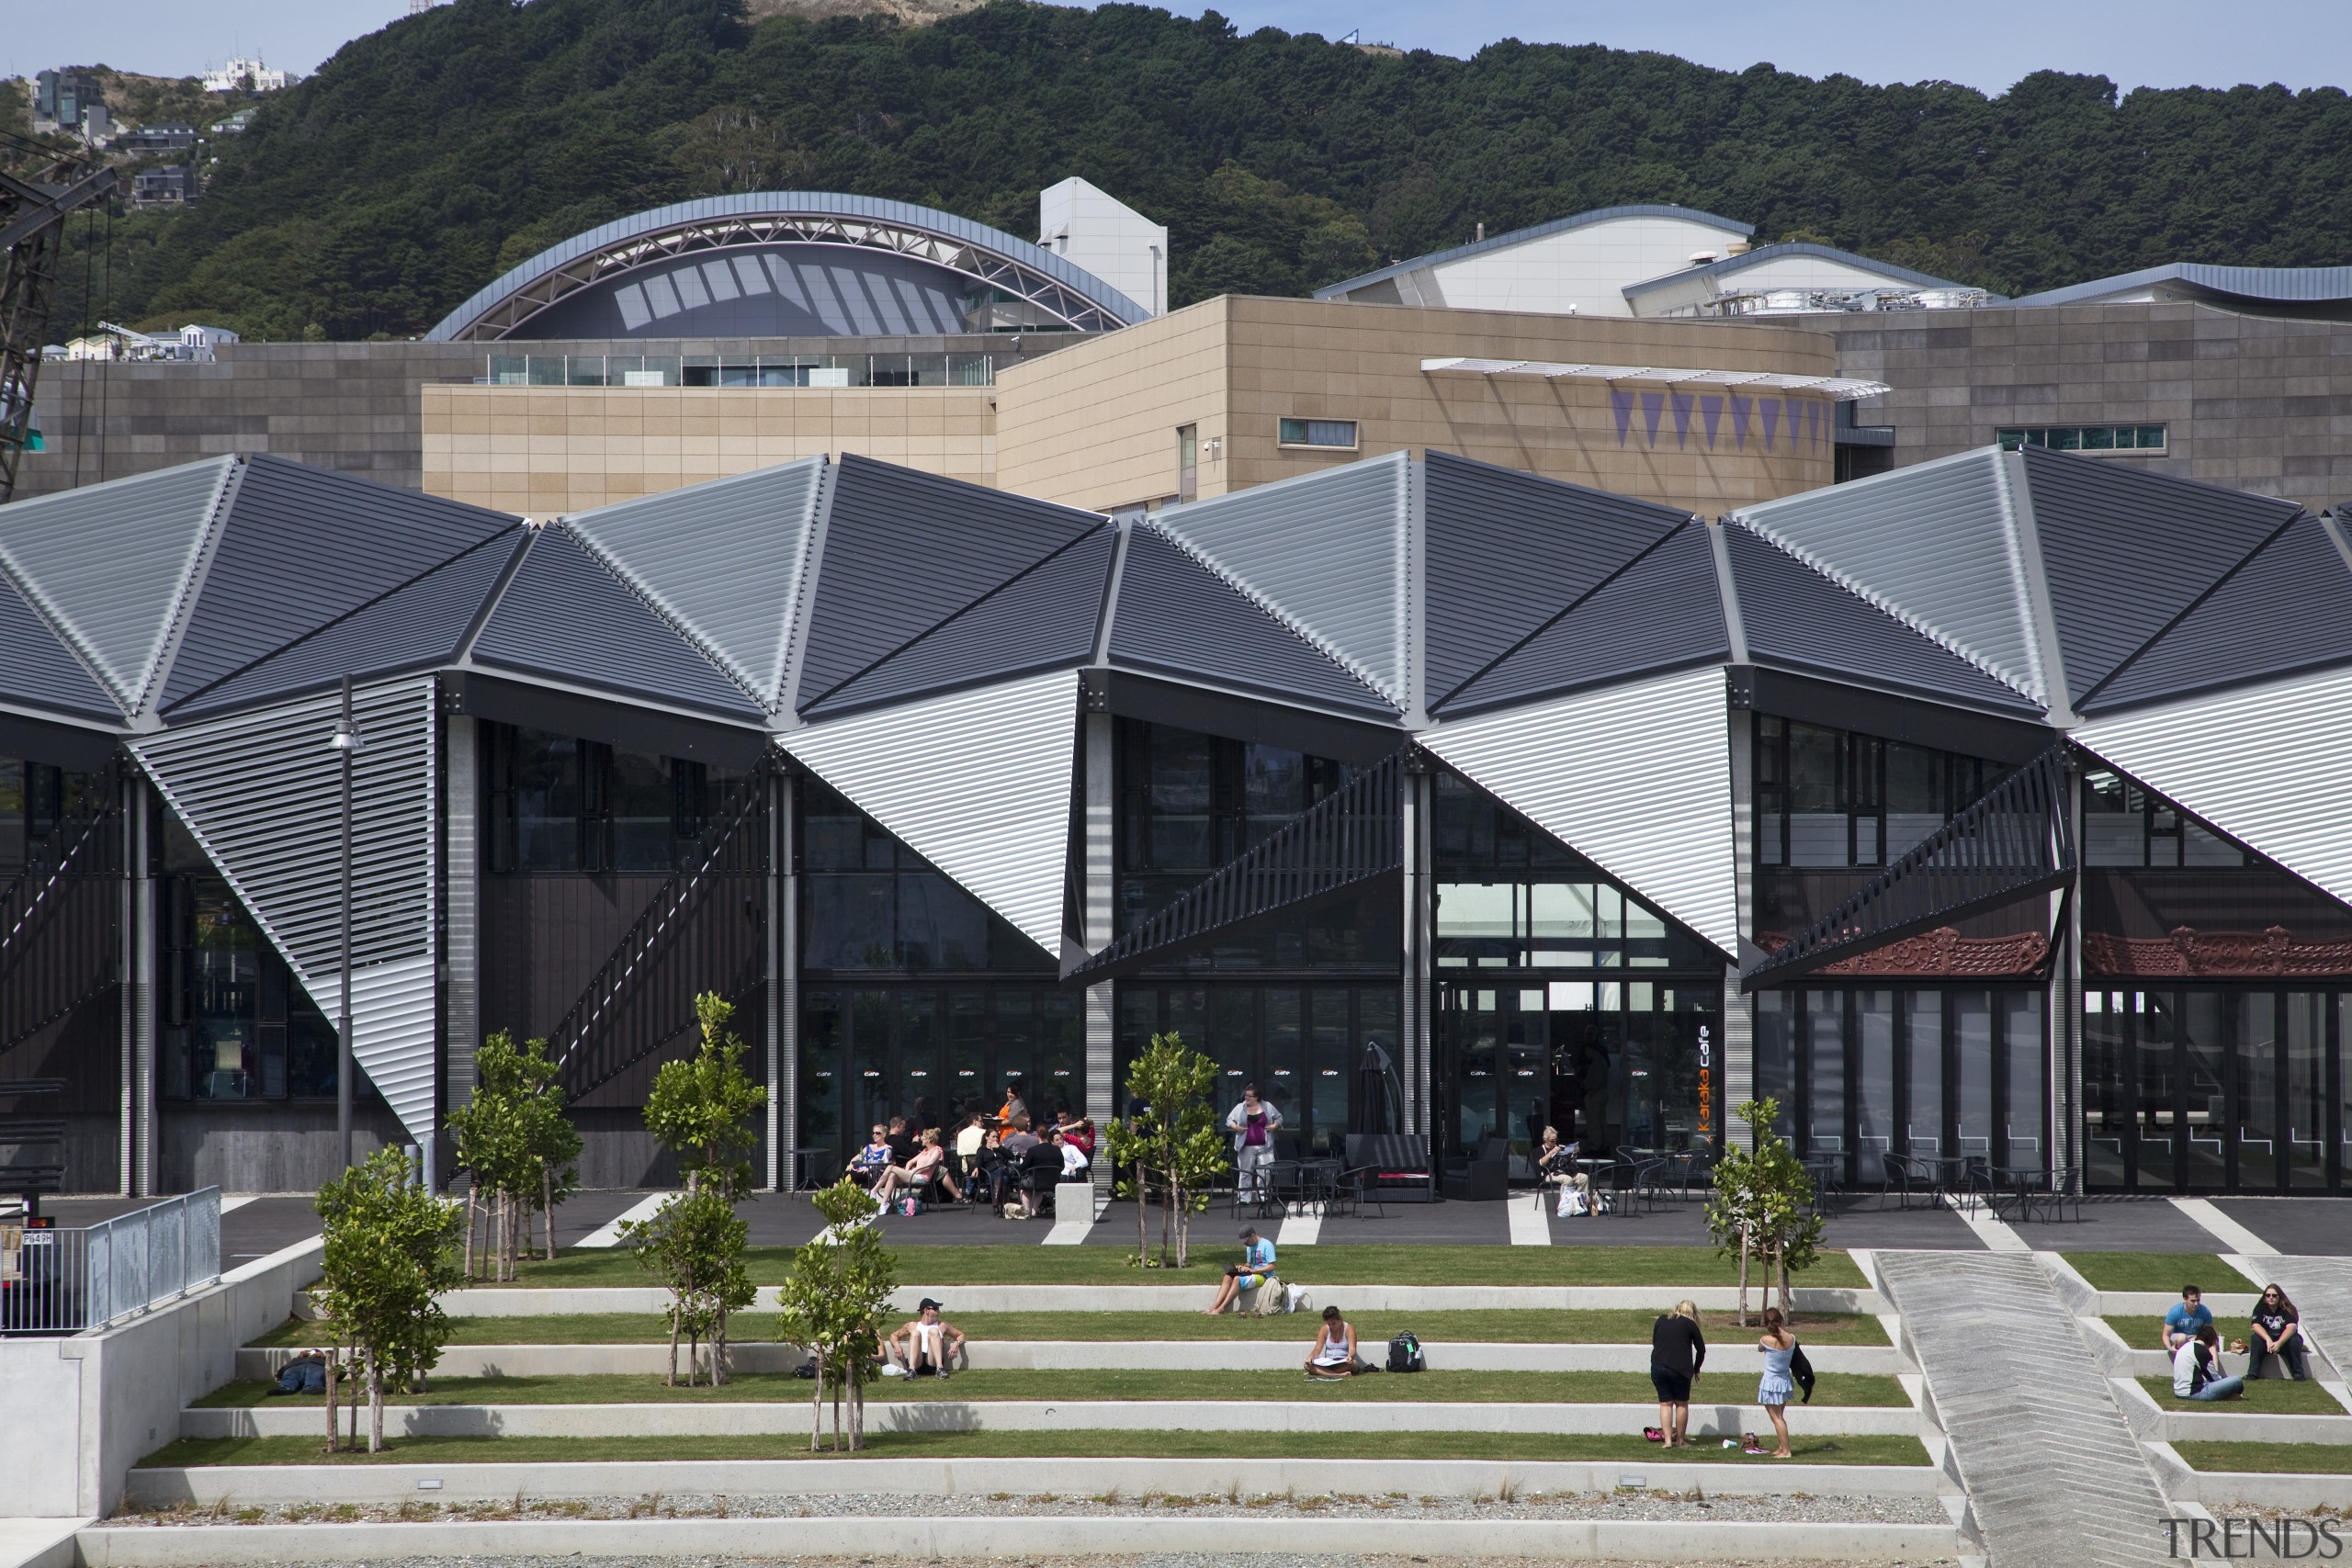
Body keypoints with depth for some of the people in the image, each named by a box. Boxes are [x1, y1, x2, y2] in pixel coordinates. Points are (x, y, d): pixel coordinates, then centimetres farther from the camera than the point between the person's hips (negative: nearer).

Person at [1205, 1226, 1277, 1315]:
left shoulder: (1267, 1245, -10)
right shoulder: (1250, 1246, 16)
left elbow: (1271, 1267, -15)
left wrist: (1252, 1270, -21)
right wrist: (1242, 1267, 1)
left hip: (1264, 1276, -8)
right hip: (1252, 1274, 8)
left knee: (1237, 1279, -31)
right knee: (1228, 1277, -18)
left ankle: (1221, 1308, -36)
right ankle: (1215, 1306, -31)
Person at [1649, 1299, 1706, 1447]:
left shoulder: (1661, 1321, 13)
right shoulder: (1689, 1324, 3)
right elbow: (1701, 1349, 7)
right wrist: (1696, 1369, 22)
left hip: (1657, 1367, 3)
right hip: (1680, 1368, -3)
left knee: (1665, 1404, 8)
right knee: (1681, 1404, 9)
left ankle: (1667, 1439, -1)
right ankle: (1680, 1440, 12)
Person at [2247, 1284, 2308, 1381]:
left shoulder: (2287, 1309, -12)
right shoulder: (2260, 1308, -6)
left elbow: (2292, 1327, -27)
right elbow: (2256, 1325, -19)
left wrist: (2279, 1343, -43)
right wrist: (2268, 1340, -37)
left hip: (2284, 1340, -1)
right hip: (2266, 1337, 1)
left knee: (2295, 1340, -33)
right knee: (2256, 1339, -29)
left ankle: (2298, 1375, -26)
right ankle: (2252, 1374, -28)